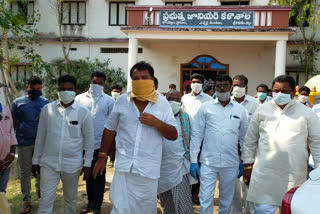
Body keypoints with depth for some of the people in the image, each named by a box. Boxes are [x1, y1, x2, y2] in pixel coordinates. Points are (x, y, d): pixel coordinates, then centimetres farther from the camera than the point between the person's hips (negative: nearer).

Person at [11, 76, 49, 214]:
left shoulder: (45, 103, 5)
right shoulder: (18, 102, 2)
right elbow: (13, 123, 6)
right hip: (24, 143, -1)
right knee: (25, 173, 8)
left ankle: (40, 193, 35)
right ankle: (26, 201, 19)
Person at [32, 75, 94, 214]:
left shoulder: (83, 112, -6)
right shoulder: (47, 109, -1)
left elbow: (89, 139, -1)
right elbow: (40, 137, 6)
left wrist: (87, 164, -1)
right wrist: (35, 160, 8)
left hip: (72, 164, -1)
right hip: (48, 163, 1)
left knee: (70, 199, 16)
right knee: (45, 201, 4)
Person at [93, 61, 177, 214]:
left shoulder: (162, 103, 0)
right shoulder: (122, 101, 2)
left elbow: (173, 135, 1)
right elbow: (109, 129, 11)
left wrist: (157, 123, -16)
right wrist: (102, 157, 12)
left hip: (149, 168, 0)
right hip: (123, 166, 0)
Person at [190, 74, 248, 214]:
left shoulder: (240, 110, 5)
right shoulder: (205, 107, 0)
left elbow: (244, 138, 12)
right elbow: (196, 134, 0)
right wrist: (193, 160, -4)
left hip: (231, 163, 2)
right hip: (208, 162, -2)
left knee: (226, 200, 16)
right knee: (205, 200, 2)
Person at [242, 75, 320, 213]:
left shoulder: (306, 113, 2)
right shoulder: (261, 111, 4)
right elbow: (250, 140, 7)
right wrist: (248, 166, 6)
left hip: (295, 176, 0)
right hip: (264, 174, 0)